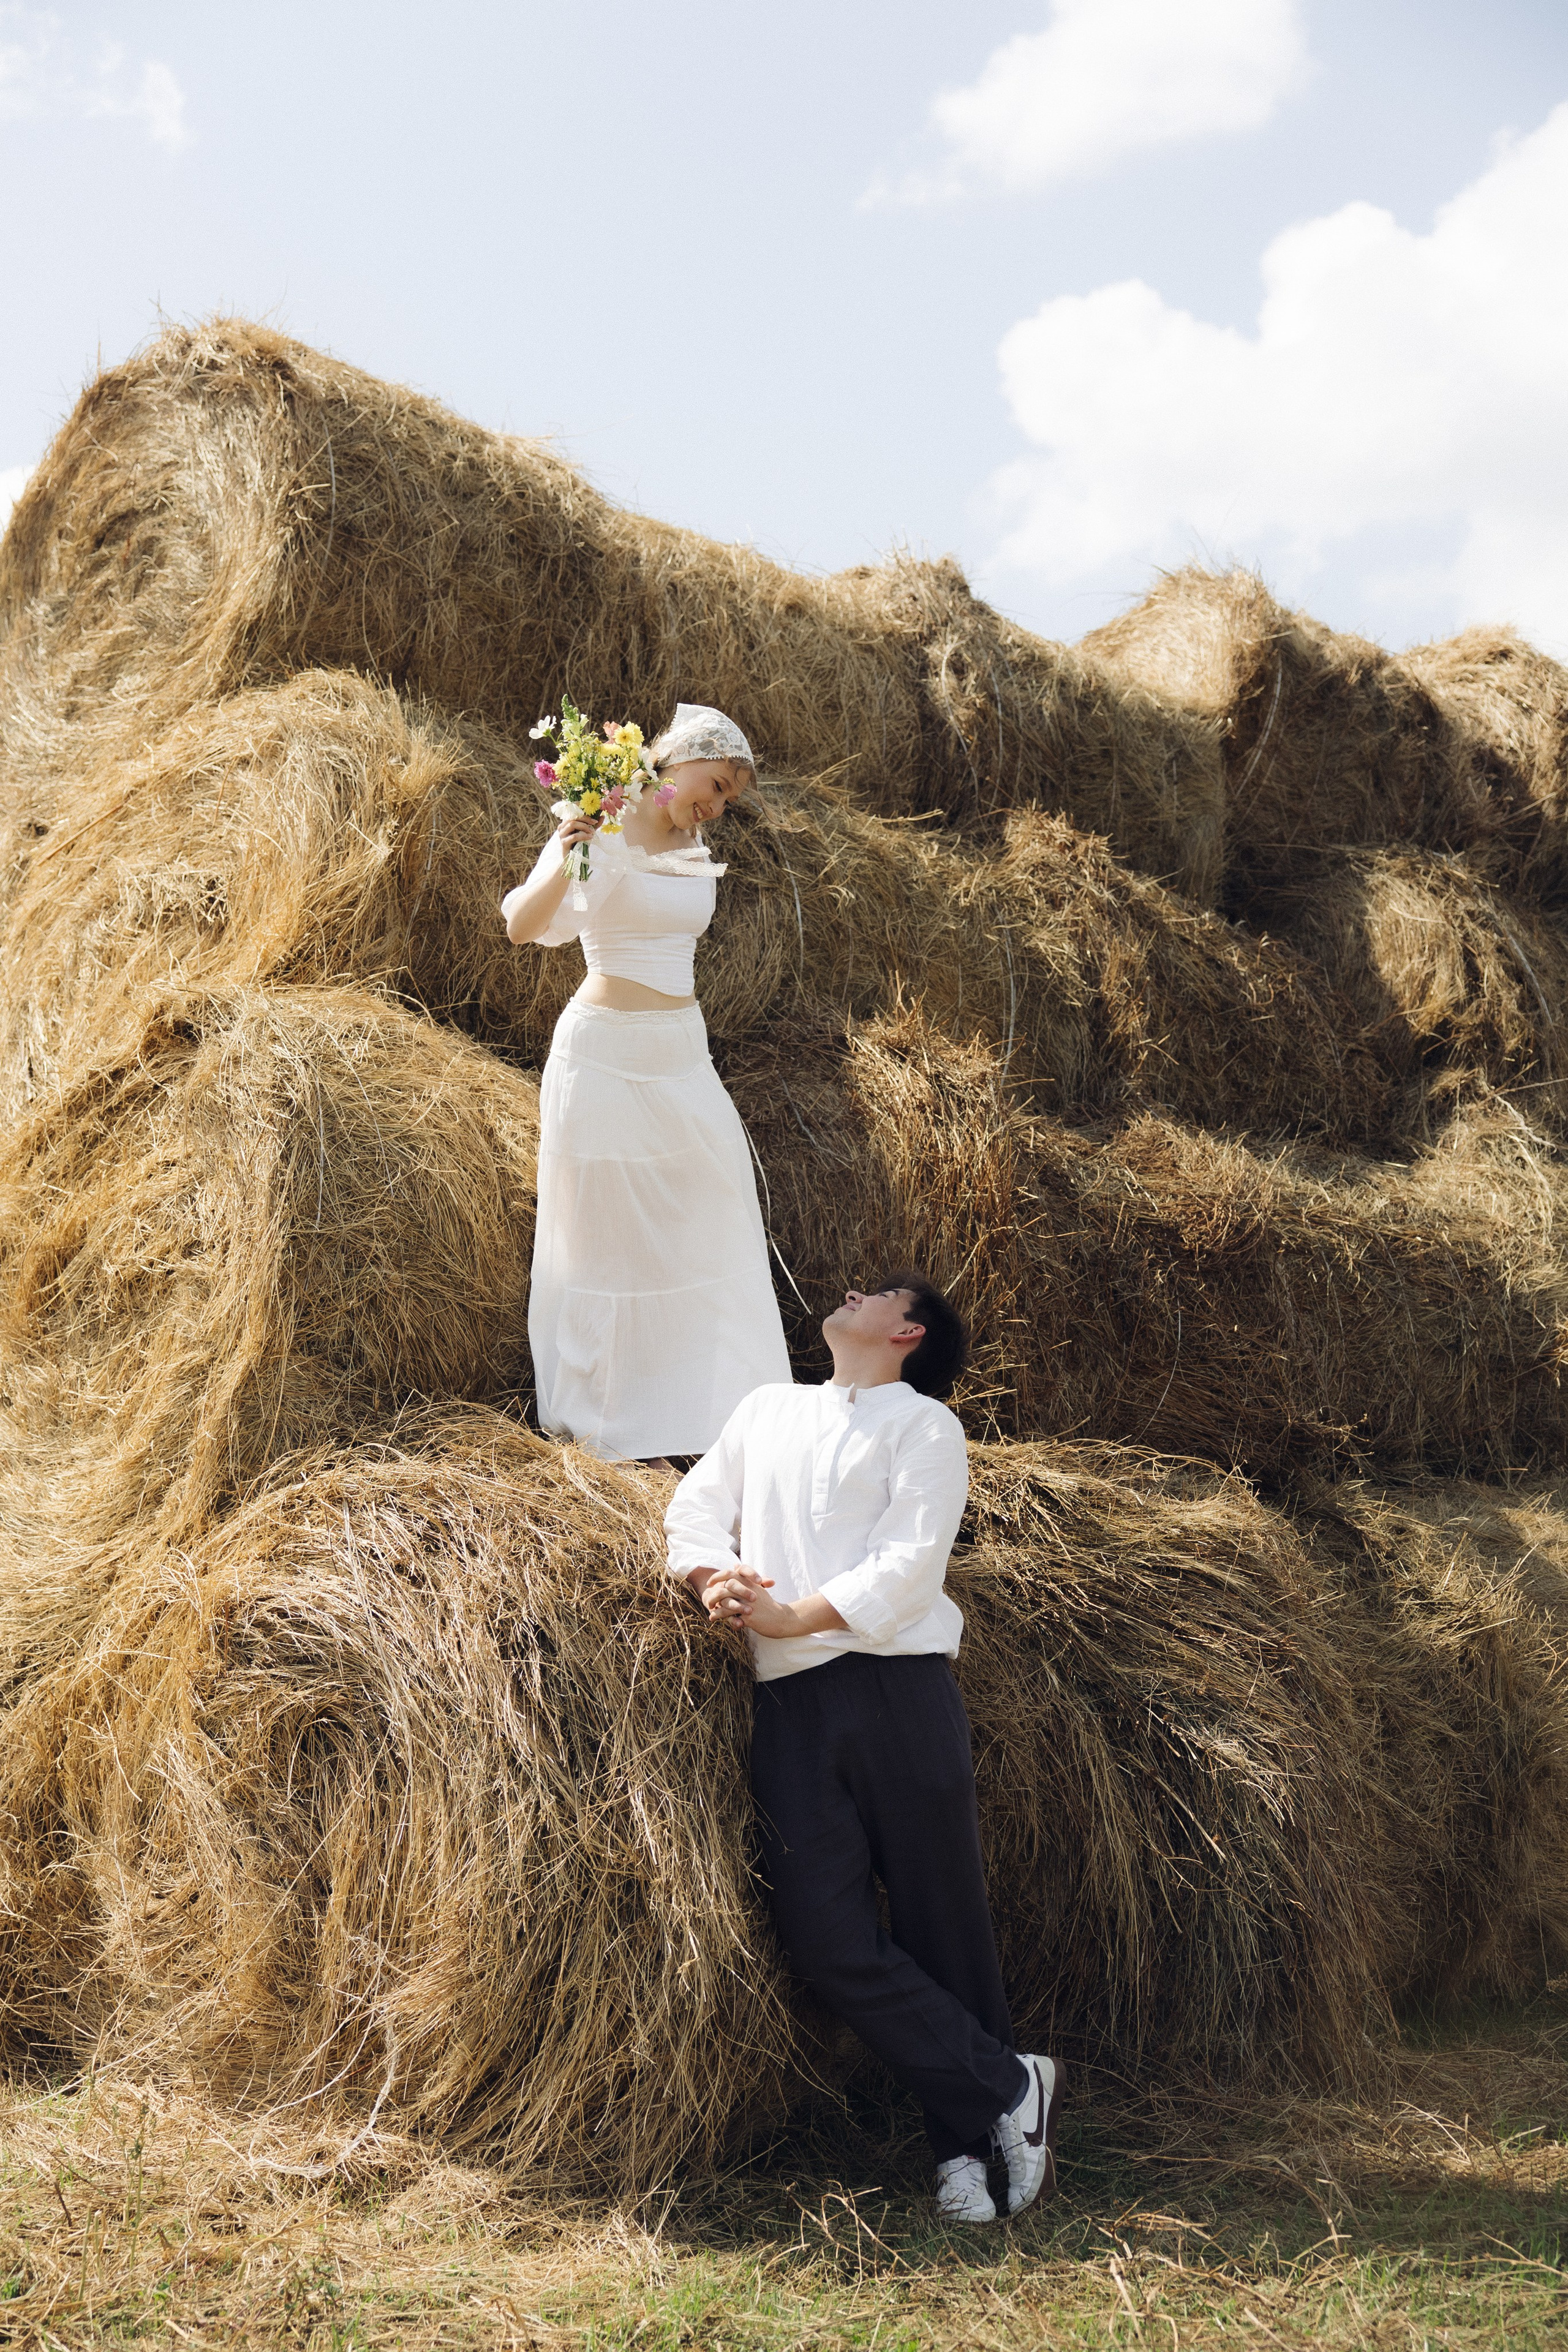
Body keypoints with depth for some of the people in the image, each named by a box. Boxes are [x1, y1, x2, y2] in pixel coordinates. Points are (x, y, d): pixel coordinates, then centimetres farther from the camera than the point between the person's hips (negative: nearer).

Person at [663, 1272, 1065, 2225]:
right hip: (790, 1706, 4)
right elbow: (696, 1503, 17)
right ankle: (1011, 2086, 2)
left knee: (945, 1923, -2)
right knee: (827, 1935, -7)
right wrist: (712, 1575, -6)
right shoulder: (767, 1410, 25)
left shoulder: (925, 1425, 7)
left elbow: (908, 1561, -6)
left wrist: (789, 1616, -15)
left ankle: (965, 2143, 12)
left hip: (901, 1690, -4)